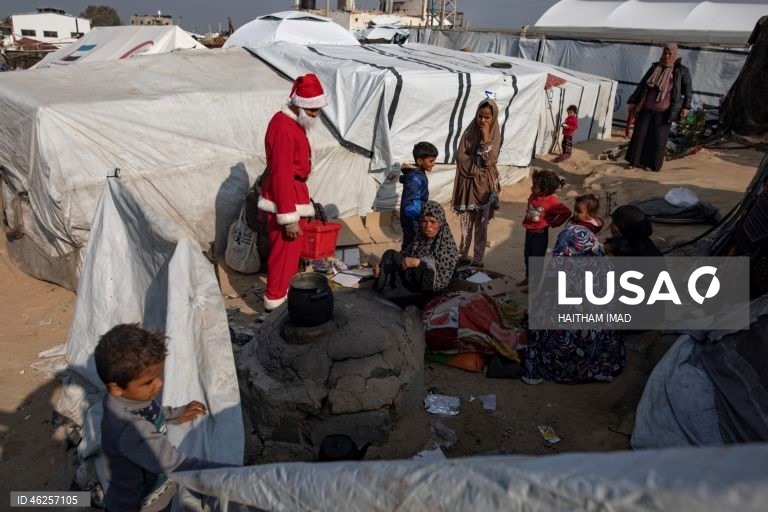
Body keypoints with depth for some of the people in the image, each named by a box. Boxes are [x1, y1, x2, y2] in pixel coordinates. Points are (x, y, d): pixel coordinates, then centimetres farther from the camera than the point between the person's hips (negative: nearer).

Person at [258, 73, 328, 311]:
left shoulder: (295, 123, 12)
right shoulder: (283, 127, -20)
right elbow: (281, 175, -24)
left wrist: (304, 198, 23)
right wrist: (289, 218, -25)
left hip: (294, 193, 10)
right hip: (285, 198, -10)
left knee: (292, 251, 19)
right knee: (284, 253, -1)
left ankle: (284, 292, 34)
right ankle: (274, 303, 10)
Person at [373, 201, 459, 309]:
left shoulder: (447, 247, -14)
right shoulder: (419, 240, 4)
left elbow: (441, 281, -19)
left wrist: (417, 263, -28)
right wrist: (380, 267, -13)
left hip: (426, 296, -6)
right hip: (410, 285, 6)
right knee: (390, 254, -10)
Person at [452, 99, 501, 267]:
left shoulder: (495, 135, -2)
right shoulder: (469, 132, 1)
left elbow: (490, 159, -15)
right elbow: (461, 157, -6)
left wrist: (485, 138, -17)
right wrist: (480, 165, -12)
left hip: (485, 185, -1)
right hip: (468, 183, 1)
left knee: (481, 223, 3)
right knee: (466, 222, 7)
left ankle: (478, 259, 11)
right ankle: (463, 255, 18)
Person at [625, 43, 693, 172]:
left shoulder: (681, 71, 0)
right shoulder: (655, 68, 7)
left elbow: (688, 90, 4)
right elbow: (642, 85, 10)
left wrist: (686, 107, -5)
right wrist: (633, 102, 6)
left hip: (664, 112, -2)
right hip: (646, 109, 2)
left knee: (659, 138, -1)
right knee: (639, 134, 2)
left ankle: (653, 165, 8)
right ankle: (634, 161, 11)